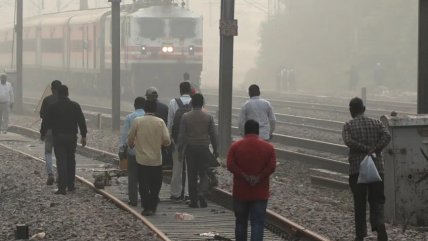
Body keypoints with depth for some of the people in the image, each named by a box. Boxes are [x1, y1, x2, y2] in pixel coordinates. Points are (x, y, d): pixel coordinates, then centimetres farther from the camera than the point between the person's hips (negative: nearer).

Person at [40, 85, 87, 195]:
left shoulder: (53, 107, -5)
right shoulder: (75, 106, 0)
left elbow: (46, 121, 1)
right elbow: (82, 121, 0)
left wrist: (43, 133, 16)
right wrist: (83, 136, 6)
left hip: (58, 137, -2)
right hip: (72, 136, 2)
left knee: (61, 162, -4)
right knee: (71, 161, 16)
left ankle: (62, 187, -13)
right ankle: (70, 185, 22)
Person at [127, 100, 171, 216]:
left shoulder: (137, 121, -6)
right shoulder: (160, 122, -6)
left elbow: (130, 138, -1)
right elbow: (167, 140, -8)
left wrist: (131, 145, 22)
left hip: (142, 158, -1)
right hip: (156, 159, 1)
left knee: (143, 185, 4)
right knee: (155, 185, 14)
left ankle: (147, 207, -4)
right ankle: (153, 206, 18)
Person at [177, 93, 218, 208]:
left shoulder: (186, 117, -2)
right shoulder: (208, 117, 0)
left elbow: (181, 135, -2)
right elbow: (213, 135, 4)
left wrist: (180, 151, 3)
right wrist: (215, 150, 13)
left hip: (190, 148, 0)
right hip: (204, 148, 0)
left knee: (192, 175, 7)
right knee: (203, 174, 7)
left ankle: (193, 201, 8)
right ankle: (201, 192, -20)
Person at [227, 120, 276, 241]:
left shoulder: (235, 146, -2)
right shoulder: (268, 147, -2)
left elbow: (230, 166, -12)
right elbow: (271, 167, -11)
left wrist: (245, 176, -11)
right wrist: (258, 178, -10)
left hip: (240, 192, 1)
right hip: (260, 193, -1)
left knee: (241, 222, 15)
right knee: (258, 223, -2)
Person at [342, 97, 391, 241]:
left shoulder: (348, 126, 3)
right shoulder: (376, 123, 9)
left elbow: (348, 141, -16)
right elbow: (387, 136, -9)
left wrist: (366, 149, -14)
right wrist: (375, 149, -13)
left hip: (356, 169, -1)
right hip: (376, 167, 1)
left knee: (359, 203, 7)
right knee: (377, 200, 6)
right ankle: (379, 225, -19)